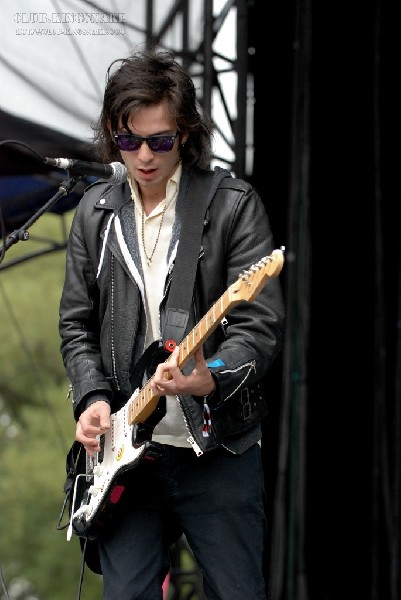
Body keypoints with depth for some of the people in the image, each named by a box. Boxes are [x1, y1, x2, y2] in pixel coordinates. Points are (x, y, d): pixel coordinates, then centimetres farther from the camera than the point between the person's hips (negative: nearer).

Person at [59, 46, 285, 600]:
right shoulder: (96, 212, 9)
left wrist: (211, 379, -30)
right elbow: (76, 323, 13)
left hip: (217, 448, -3)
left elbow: (262, 324, -12)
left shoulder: (233, 206, -6)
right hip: (126, 448, 4)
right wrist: (93, 398, -3)